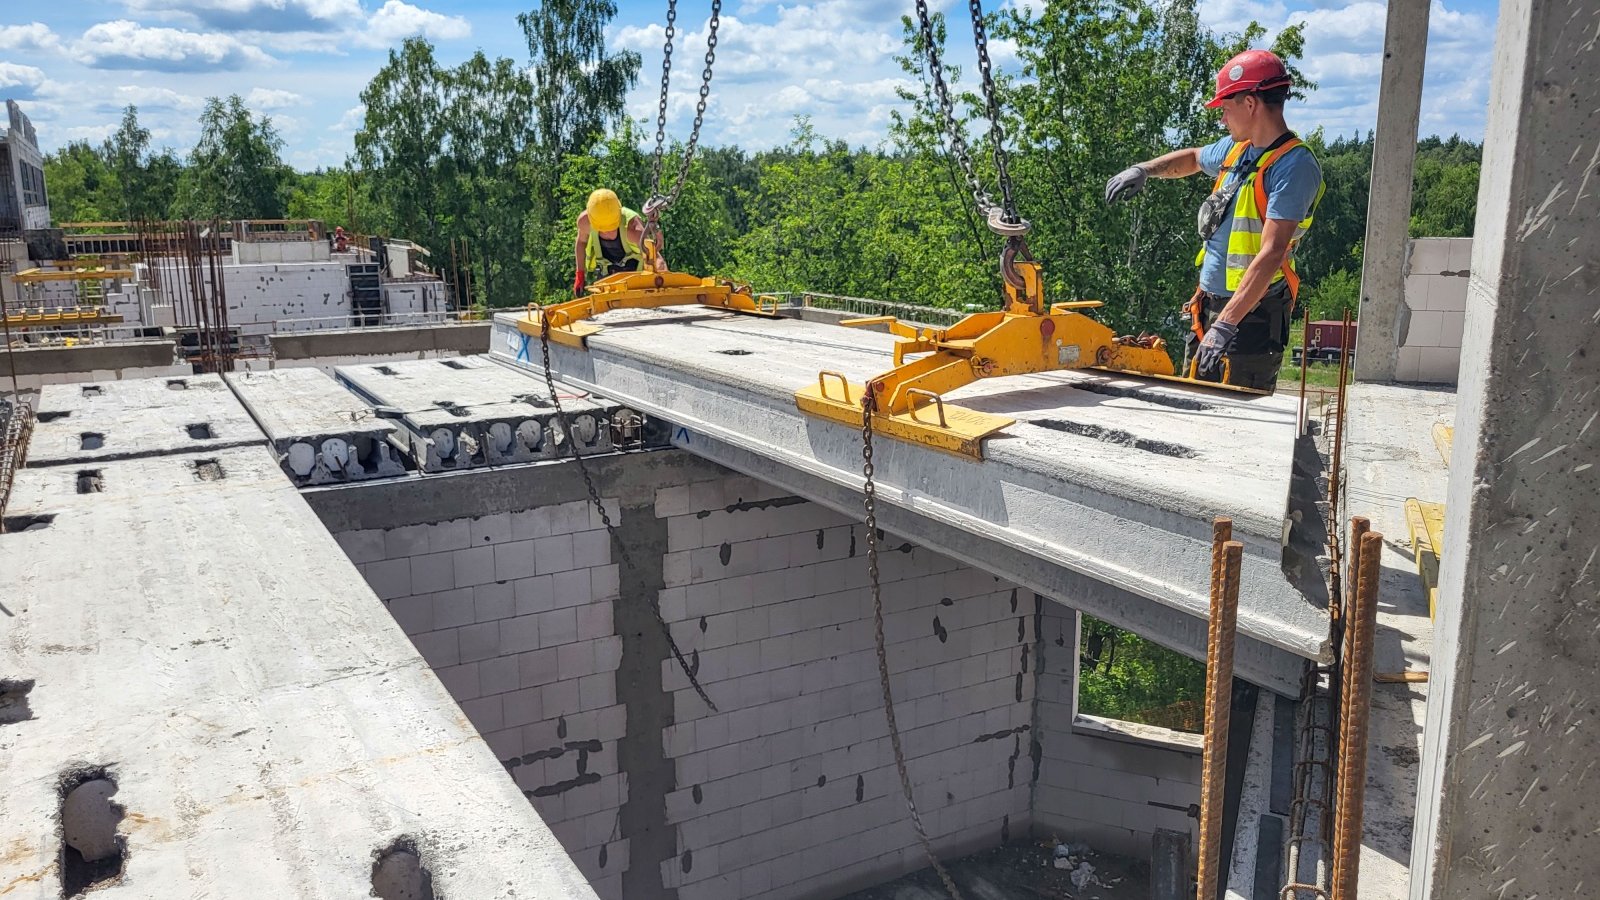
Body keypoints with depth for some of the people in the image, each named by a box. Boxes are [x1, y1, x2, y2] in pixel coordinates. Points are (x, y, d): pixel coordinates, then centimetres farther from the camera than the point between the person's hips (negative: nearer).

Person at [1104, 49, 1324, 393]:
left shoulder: (1294, 165, -17)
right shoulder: (1236, 148, 10)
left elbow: (1271, 254, -26)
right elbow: (1192, 158, 35)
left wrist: (1226, 325, -32)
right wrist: (1144, 170, 17)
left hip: (1252, 313, -9)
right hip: (1208, 304, 9)